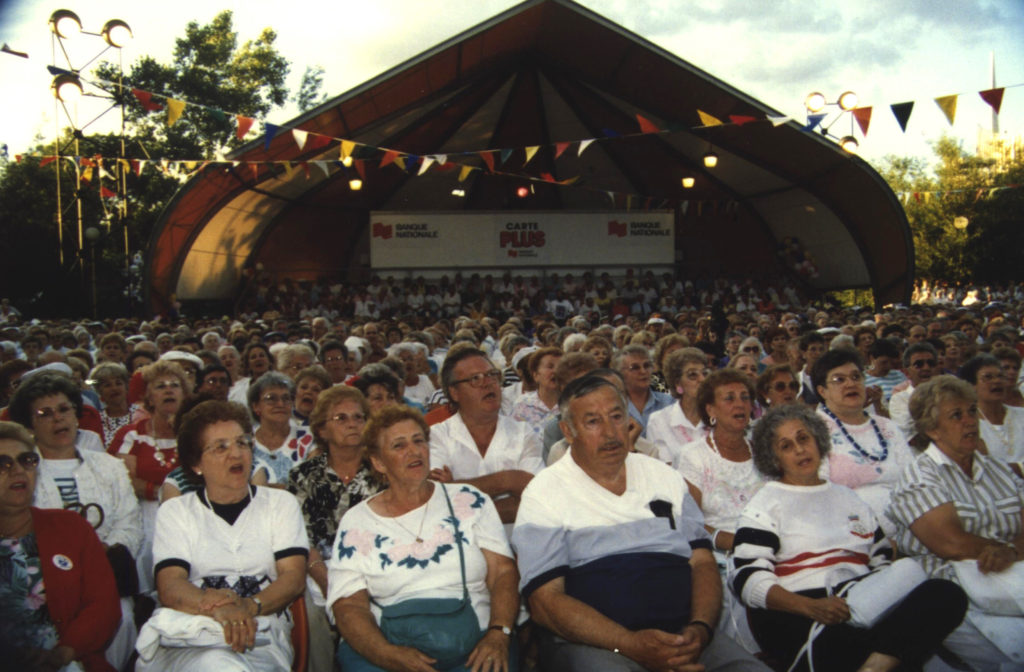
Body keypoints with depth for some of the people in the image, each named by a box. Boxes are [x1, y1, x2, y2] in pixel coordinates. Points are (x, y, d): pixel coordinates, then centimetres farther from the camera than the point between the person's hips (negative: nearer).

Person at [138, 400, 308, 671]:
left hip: (262, 635, 1)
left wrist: (248, 606, -20)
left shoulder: (281, 503, 16)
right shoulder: (174, 511, 15)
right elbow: (170, 587, -2)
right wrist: (217, 608, -25)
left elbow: (294, 577, 3)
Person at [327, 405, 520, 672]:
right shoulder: (356, 523, 9)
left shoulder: (469, 501, 11)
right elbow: (349, 606, 2)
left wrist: (498, 634, -11)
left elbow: (504, 573, 6)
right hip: (391, 645, 0)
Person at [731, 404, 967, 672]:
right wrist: (810, 607, -19)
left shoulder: (849, 498, 29)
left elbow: (883, 558, 28)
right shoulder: (765, 504, 11)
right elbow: (747, 578, -2)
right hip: (796, 618, -6)